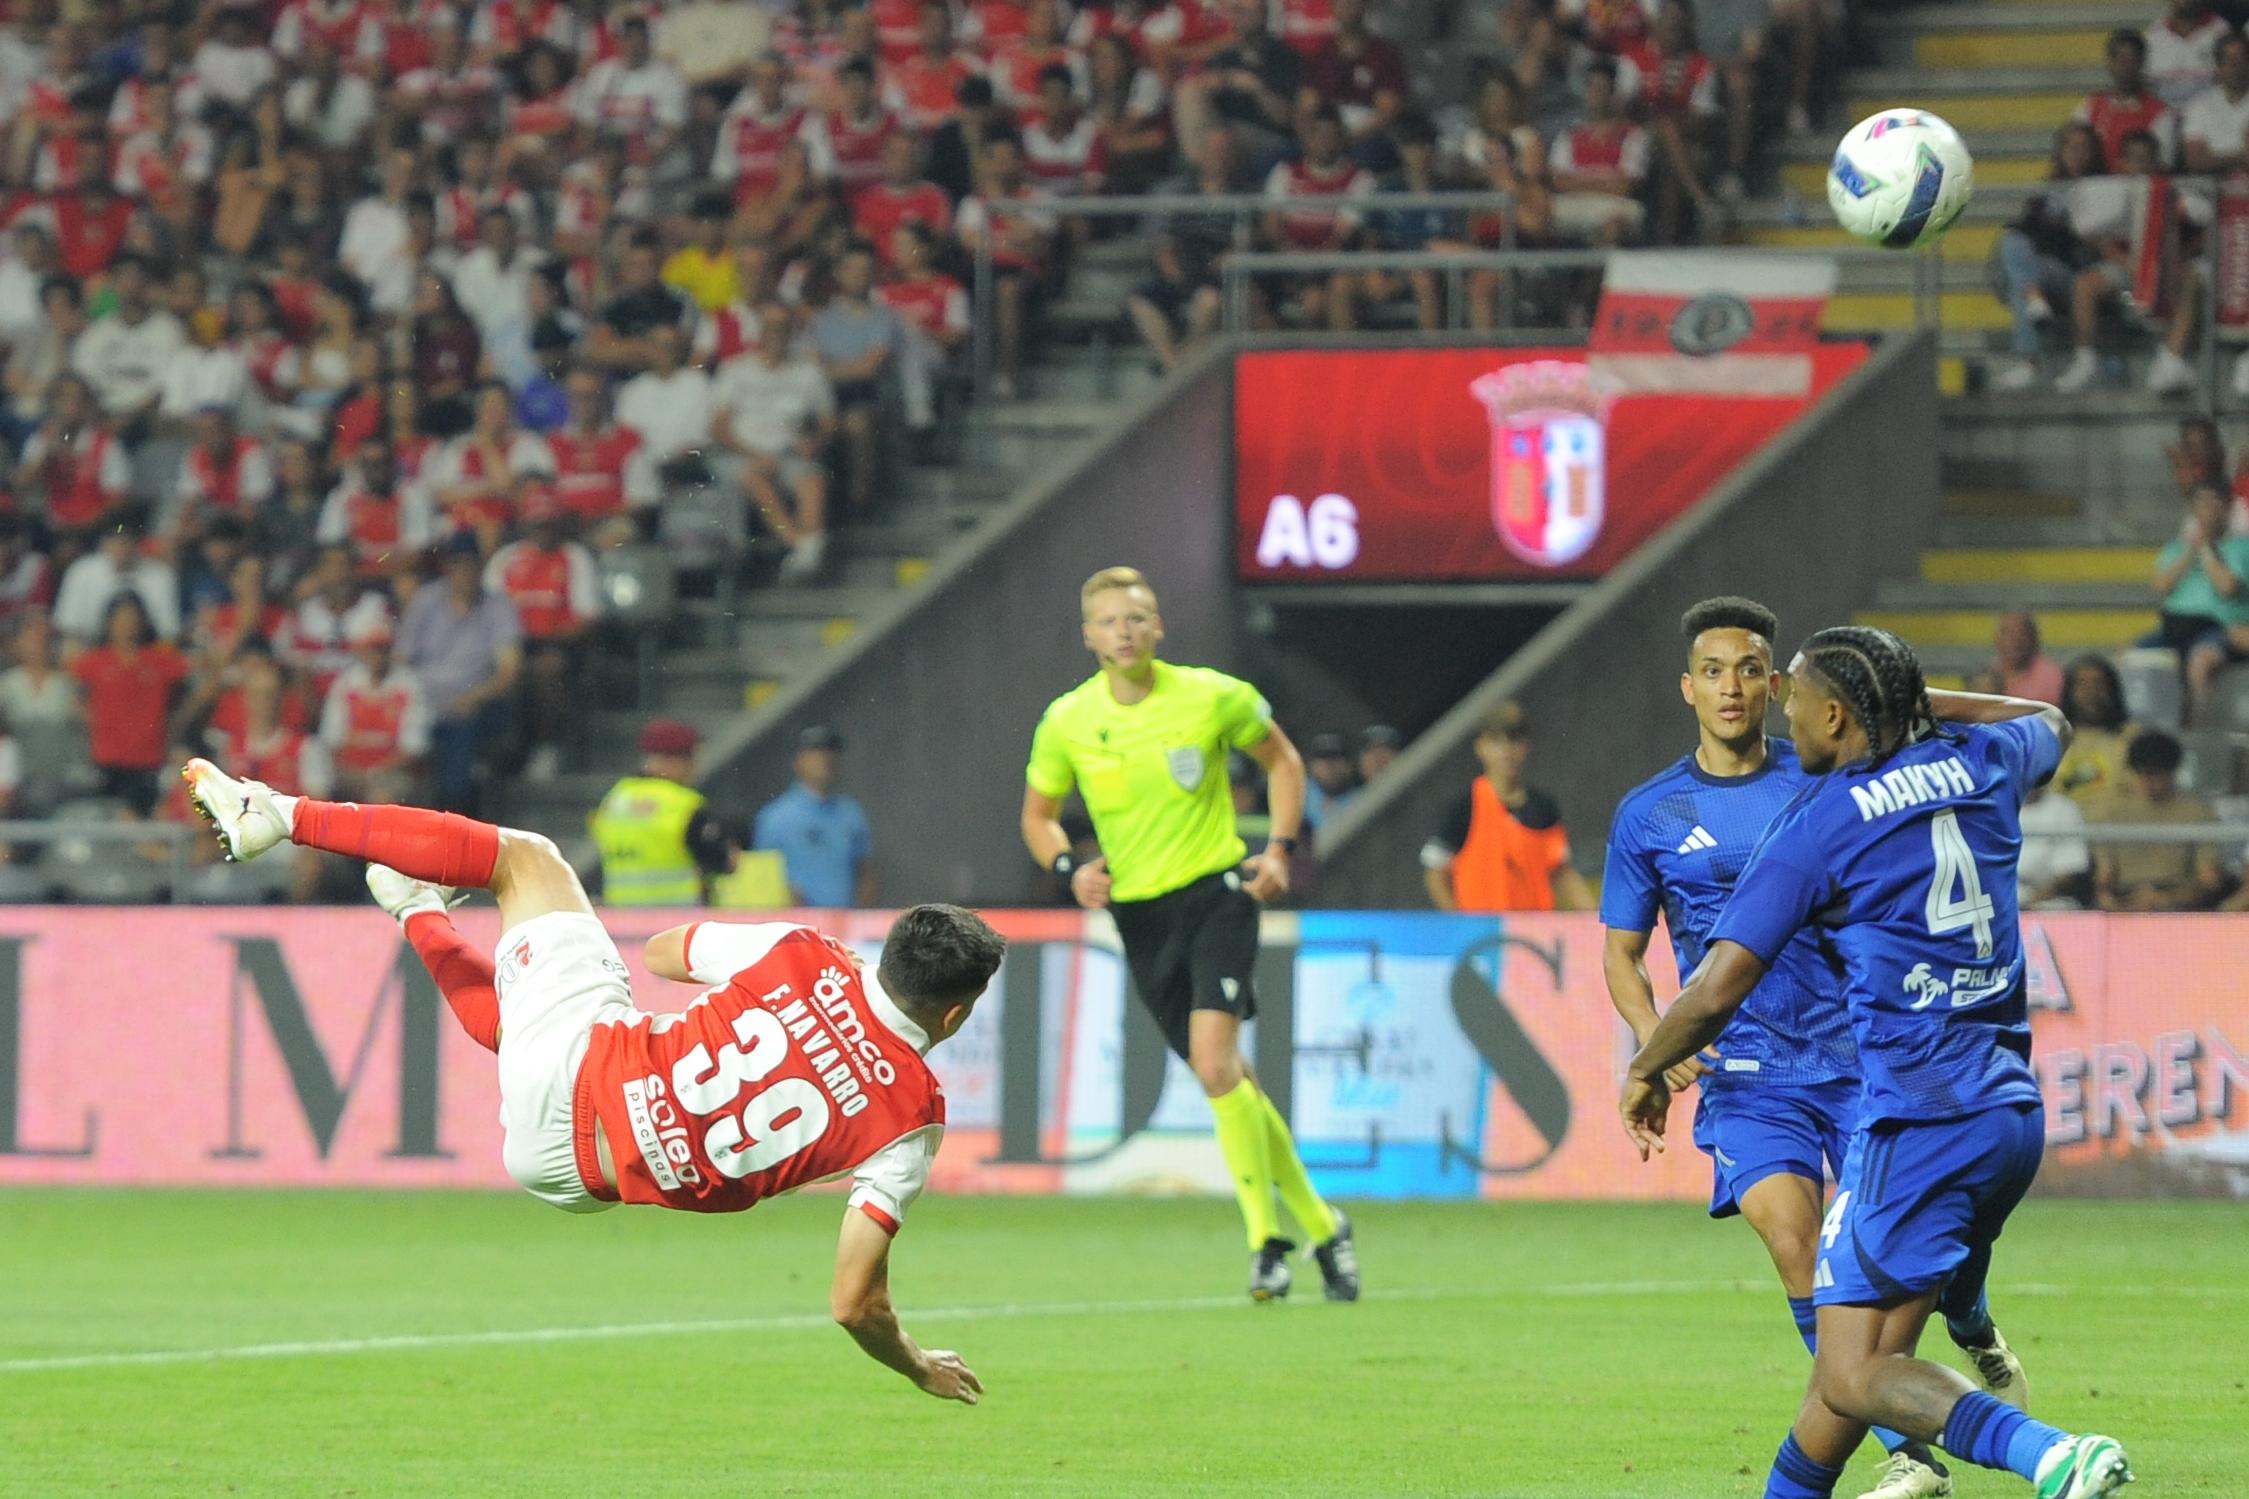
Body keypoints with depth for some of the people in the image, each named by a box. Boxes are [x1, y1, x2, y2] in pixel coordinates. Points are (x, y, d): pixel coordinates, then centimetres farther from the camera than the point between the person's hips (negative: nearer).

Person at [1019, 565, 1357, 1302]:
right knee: (1227, 1079, 8)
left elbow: (1281, 758, 10)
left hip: (1217, 891, -3)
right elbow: (1038, 814, 12)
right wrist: (1070, 868, -8)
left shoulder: (1212, 696, -7)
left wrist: (1280, 848, -2)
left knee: (1214, 1061, -20)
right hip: (1138, 911, 3)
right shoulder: (1067, 721, -2)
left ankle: (1268, 1238, -11)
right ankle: (1320, 1226, 22)